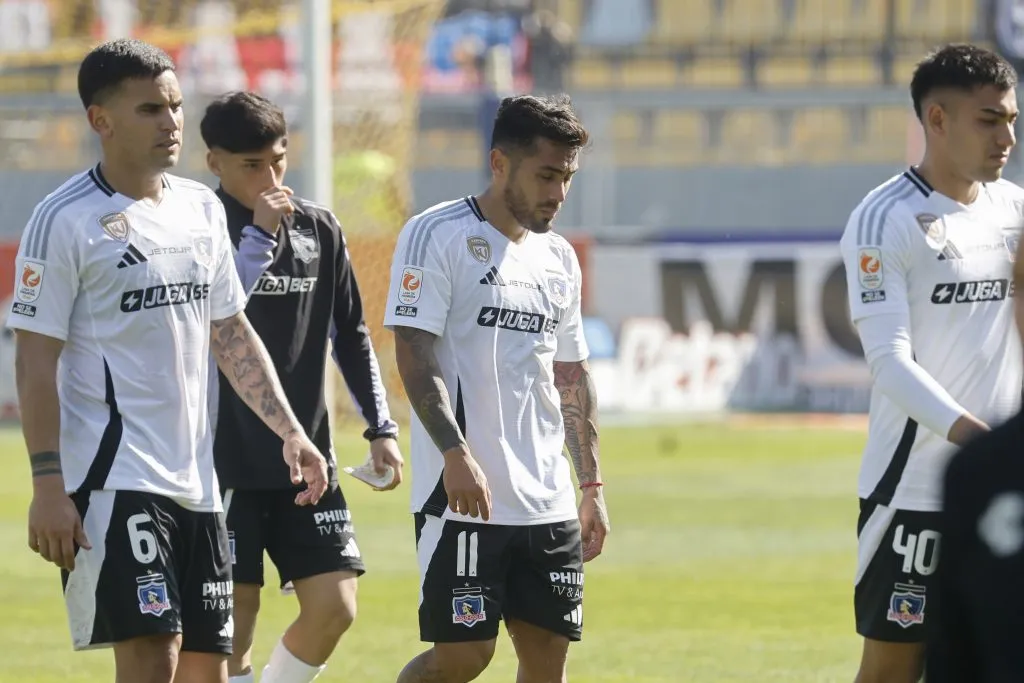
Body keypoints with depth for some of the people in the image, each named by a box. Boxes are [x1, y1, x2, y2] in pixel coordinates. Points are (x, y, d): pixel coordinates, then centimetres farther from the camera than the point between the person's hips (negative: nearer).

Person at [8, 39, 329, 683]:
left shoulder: (202, 209, 13)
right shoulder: (67, 219, -8)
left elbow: (232, 335, 21)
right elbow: (36, 362, -10)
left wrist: (290, 430, 11)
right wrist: (48, 486, -16)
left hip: (195, 479, 7)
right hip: (114, 478, -7)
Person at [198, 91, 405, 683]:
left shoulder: (319, 229, 8)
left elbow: (351, 336, 16)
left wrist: (382, 428, 10)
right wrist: (257, 236, -23)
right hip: (225, 461, -4)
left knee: (334, 607, -4)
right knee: (235, 618, -4)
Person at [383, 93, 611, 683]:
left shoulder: (560, 258, 16)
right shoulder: (438, 236, -5)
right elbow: (414, 353, -13)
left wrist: (593, 486, 16)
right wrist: (456, 452, -23)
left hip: (548, 503, 7)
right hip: (464, 496, -7)